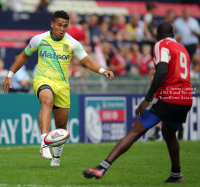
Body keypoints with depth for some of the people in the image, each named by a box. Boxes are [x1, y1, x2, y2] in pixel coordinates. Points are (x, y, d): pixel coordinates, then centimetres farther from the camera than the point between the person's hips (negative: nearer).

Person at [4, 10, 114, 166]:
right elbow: (24, 56, 14)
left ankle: (56, 156, 32)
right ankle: (44, 144, -50)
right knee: (47, 101, -37)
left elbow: (87, 61, -4)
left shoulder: (72, 43, 0)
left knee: (61, 125, 7)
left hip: (62, 85, 3)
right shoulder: (39, 39, 0)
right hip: (42, 80, -3)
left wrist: (102, 71, -22)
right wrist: (10, 75, 13)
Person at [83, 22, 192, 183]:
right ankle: (176, 175, 37)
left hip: (167, 98, -7)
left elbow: (162, 71, -17)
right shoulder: (183, 49, 23)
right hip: (186, 100, 7)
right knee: (168, 133, 32)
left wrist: (147, 99, -21)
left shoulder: (162, 45, 0)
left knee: (135, 132, -11)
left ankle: (103, 168, -19)